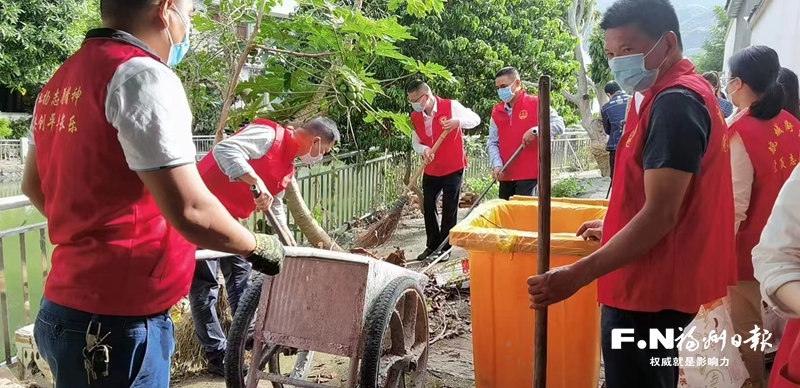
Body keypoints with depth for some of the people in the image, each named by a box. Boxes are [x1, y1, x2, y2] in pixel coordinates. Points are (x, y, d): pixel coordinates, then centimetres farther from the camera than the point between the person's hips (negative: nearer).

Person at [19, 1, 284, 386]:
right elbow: (190, 211, -24)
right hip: (118, 325, -9)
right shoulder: (142, 76, -19)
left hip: (68, 307, 9)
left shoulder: (60, 82, 9)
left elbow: (33, 186, 21)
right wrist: (256, 247, -8)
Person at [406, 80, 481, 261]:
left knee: (449, 209, 2)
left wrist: (458, 121, -26)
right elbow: (416, 142, 7)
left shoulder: (451, 106, -13)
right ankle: (432, 245, 22)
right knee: (428, 207, 8)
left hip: (453, 168, -5)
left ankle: (444, 248, 14)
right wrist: (424, 149, -16)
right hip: (431, 170, 5)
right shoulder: (415, 117, 1)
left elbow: (475, 119, -6)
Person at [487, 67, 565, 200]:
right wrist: (497, 165, -5)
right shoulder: (497, 111, 11)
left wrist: (535, 131, -21)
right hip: (506, 175, 5)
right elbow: (493, 143, 11)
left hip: (529, 174, -5)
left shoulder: (536, 104, -3)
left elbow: (559, 125, -8)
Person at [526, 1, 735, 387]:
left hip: (649, 287, -11)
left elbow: (661, 214, -26)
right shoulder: (670, 95, 12)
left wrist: (578, 275, -27)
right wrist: (613, 229, 27)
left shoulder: (674, 102, -21)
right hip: (654, 279, 11)